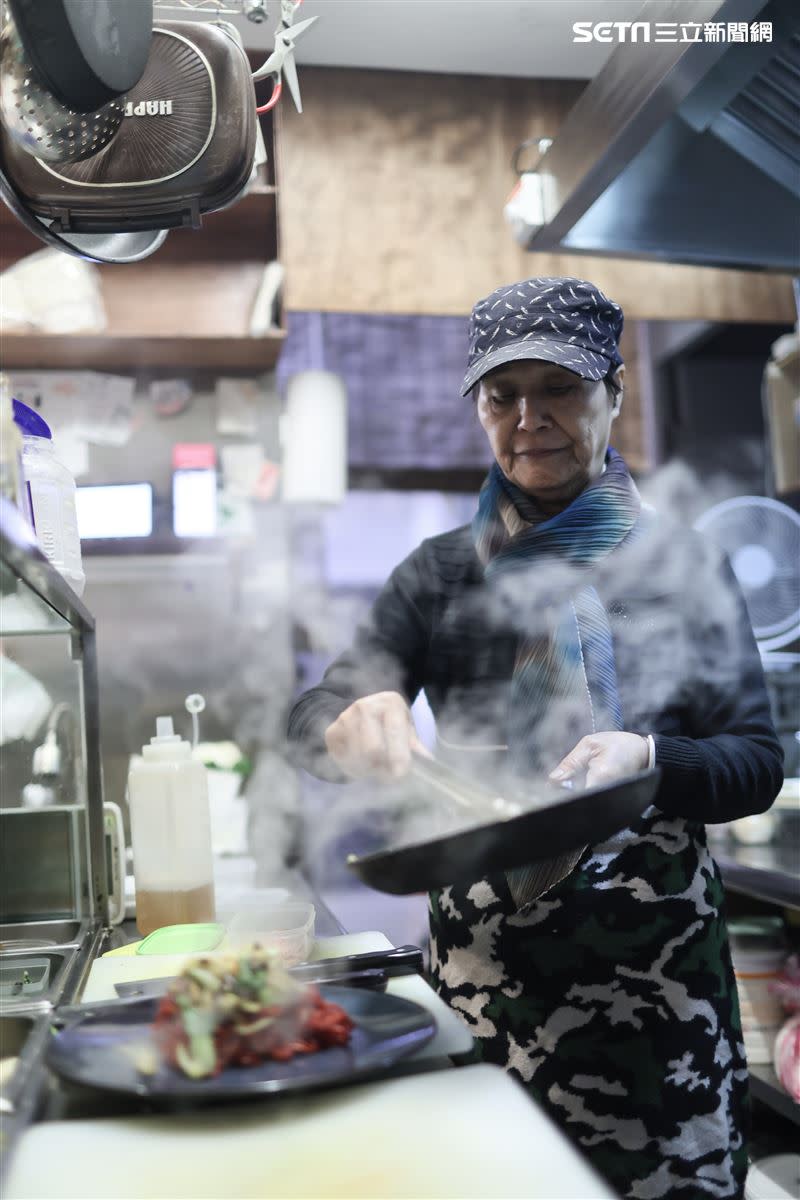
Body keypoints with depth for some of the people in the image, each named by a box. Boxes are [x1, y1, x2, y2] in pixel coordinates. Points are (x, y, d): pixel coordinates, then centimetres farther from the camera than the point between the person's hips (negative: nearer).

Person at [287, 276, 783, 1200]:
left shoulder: (680, 562, 1)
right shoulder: (442, 572, 5)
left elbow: (757, 762, -3)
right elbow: (309, 727, 0)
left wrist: (648, 761, -24)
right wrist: (353, 721, -24)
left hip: (657, 960, -1)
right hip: (485, 960, 2)